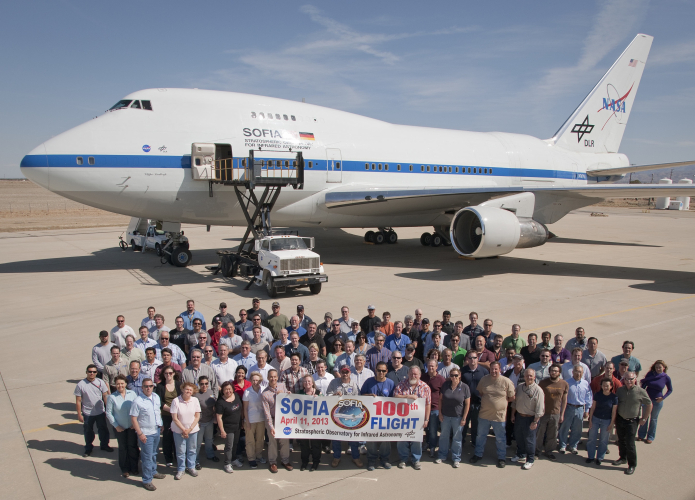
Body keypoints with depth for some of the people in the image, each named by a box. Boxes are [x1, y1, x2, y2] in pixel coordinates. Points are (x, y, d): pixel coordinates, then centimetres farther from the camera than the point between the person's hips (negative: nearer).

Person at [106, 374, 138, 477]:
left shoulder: (132, 394, -6)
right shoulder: (111, 397, -9)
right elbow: (108, 413, -3)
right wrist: (116, 426, -6)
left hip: (132, 427, 1)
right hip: (120, 428, -1)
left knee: (133, 446, 9)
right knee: (123, 448, 11)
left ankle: (134, 468, 27)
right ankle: (124, 469, 28)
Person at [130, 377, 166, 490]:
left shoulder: (156, 397, 1)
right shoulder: (138, 401, -20)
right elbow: (133, 419, -17)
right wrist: (140, 434, -18)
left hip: (156, 430, 6)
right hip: (146, 433, -6)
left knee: (154, 454, 22)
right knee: (147, 457, 1)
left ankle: (153, 472, 41)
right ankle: (147, 480, 14)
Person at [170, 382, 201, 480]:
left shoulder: (195, 400, -5)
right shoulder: (176, 401, -13)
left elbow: (197, 416, -2)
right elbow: (174, 418, -11)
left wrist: (189, 429, -11)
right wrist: (183, 429, -14)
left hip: (193, 430, 2)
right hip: (179, 430, -2)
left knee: (192, 450, 12)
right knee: (180, 451, 7)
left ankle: (191, 467, 30)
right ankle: (181, 469, 24)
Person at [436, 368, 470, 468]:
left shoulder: (464, 387, -9)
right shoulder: (445, 385, -1)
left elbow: (467, 404, -5)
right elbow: (440, 399, 5)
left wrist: (464, 418, -7)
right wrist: (440, 413, 1)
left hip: (458, 417, -2)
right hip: (445, 416, 2)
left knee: (457, 438, 8)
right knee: (444, 436, 13)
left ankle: (456, 459, 22)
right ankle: (442, 455, 30)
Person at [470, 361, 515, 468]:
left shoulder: (506, 382, -12)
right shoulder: (484, 379, -2)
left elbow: (512, 397, -3)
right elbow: (480, 393, 13)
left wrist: (501, 402, -3)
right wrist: (487, 401, 2)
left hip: (499, 416, -3)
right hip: (484, 414, 3)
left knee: (500, 438, 13)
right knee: (481, 435, 17)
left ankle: (501, 457, 31)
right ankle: (478, 454, 34)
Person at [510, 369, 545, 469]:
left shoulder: (538, 390, -16)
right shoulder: (519, 386, 1)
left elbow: (539, 409, -15)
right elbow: (514, 402, 11)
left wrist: (535, 422, -16)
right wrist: (513, 415, 12)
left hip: (530, 418, -5)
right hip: (519, 416, 5)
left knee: (529, 439, 4)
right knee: (519, 437, 17)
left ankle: (530, 460, 20)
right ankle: (520, 454, 38)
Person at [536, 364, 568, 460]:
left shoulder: (564, 384, -2)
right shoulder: (543, 382, -7)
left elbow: (564, 400, 6)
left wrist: (562, 414, 7)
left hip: (556, 414, 2)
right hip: (543, 412, -2)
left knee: (552, 435, 13)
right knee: (540, 433, 8)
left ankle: (548, 451, 31)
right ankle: (537, 450, 26)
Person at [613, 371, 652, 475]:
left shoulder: (640, 392, -14)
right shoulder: (620, 390, -1)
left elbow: (649, 405, -3)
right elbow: (615, 403, 10)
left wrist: (644, 418, -1)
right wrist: (614, 417, 7)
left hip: (632, 421, -4)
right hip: (620, 419, 4)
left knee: (630, 444, -3)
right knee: (621, 441, 17)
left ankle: (632, 465, 12)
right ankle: (623, 458, 36)